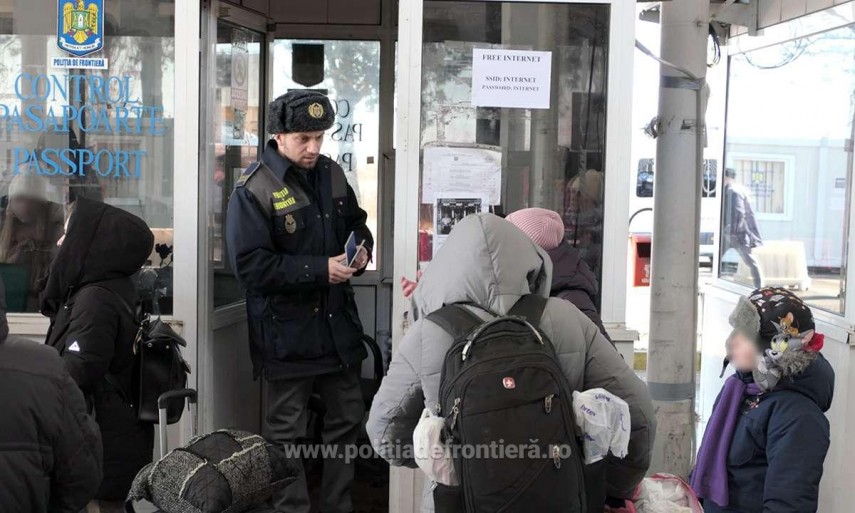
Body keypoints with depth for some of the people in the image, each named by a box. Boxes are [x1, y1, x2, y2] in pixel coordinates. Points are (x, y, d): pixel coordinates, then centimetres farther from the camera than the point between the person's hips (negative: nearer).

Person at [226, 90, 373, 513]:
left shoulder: (331, 174, 5)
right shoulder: (254, 190, -15)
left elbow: (356, 223, 19)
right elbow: (251, 267, -22)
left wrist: (362, 249, -5)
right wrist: (319, 270, -24)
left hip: (337, 322, 7)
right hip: (286, 331, -7)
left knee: (347, 418, 16)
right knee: (286, 432, 5)